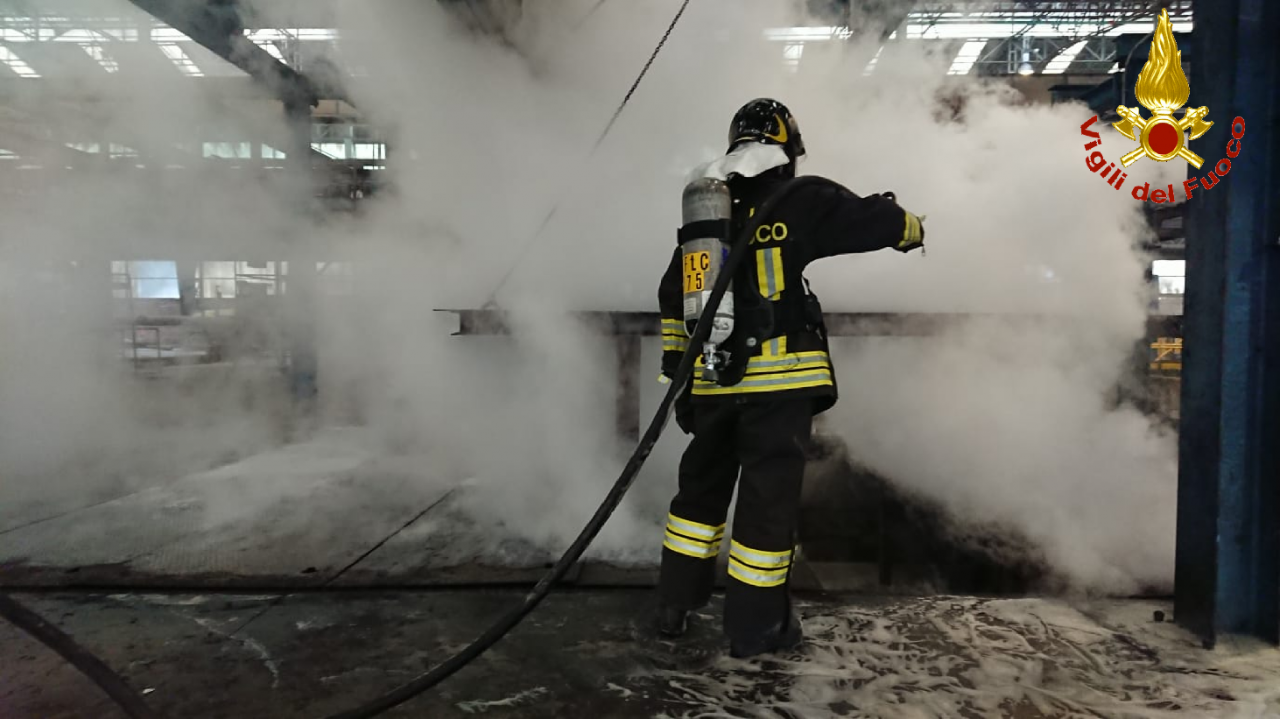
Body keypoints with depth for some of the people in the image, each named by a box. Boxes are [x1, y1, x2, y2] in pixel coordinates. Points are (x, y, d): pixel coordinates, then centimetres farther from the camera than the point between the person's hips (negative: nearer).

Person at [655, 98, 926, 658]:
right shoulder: (799, 202, -4)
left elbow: (672, 297, 13)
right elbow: (875, 220, 2)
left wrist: (677, 374, 19)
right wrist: (909, 227, 26)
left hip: (711, 377, 6)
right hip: (778, 381, -5)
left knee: (703, 485, 19)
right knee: (769, 497, 5)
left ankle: (675, 604, 29)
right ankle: (754, 626, 16)